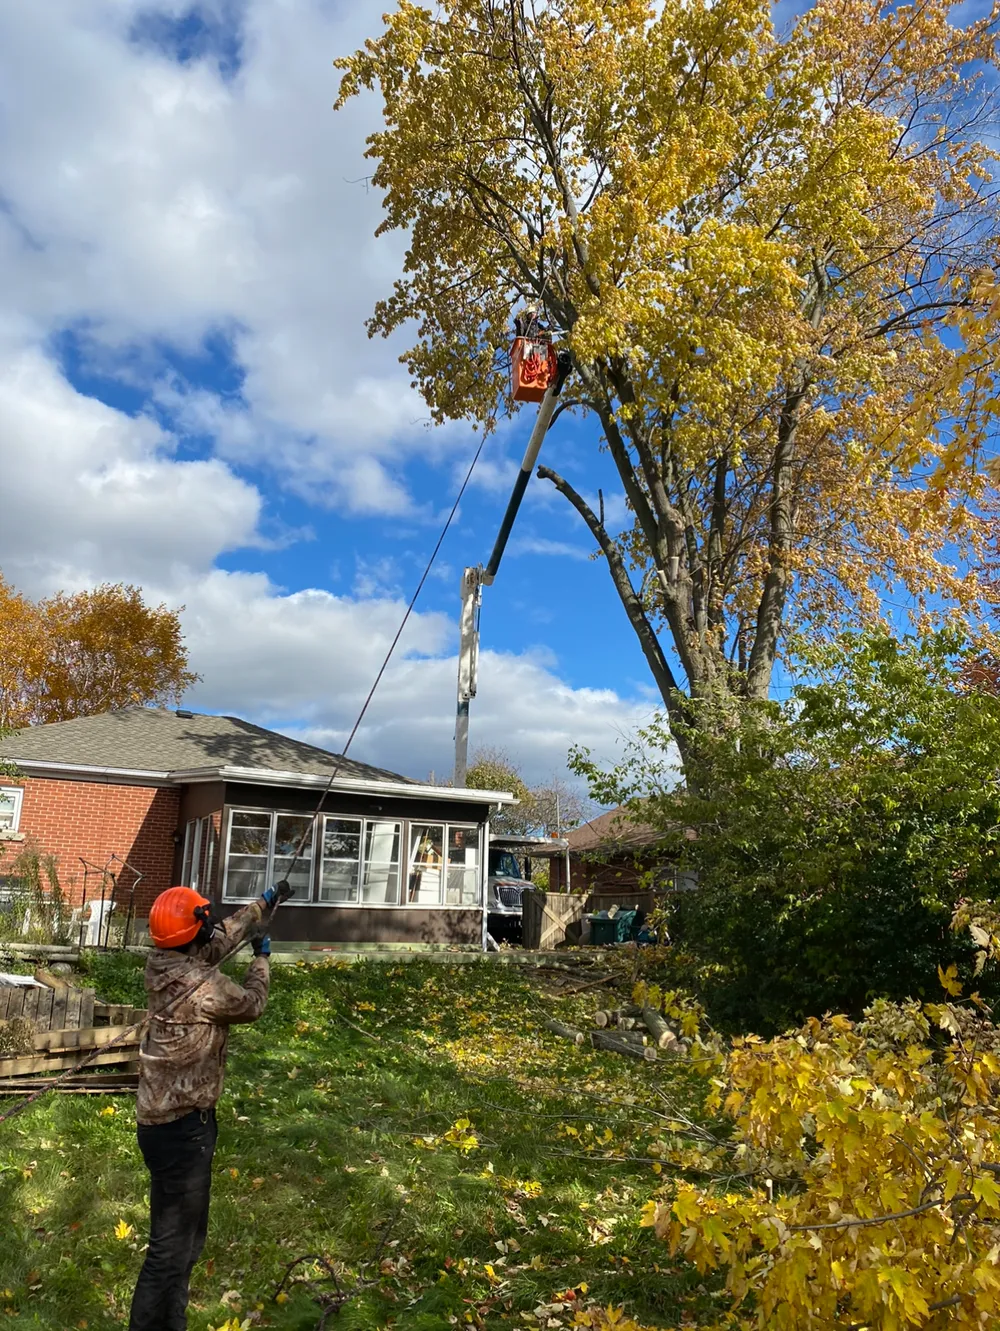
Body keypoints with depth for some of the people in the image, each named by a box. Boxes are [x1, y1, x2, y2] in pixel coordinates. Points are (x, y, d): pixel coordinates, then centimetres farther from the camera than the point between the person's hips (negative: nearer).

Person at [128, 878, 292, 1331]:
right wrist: (262, 958, 11)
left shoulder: (163, 962, -2)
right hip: (181, 1128, -10)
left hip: (166, 1119, 10)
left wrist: (264, 903, 24)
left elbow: (224, 937, 16)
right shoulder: (201, 986, -27)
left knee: (185, 1235, 24)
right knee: (173, 1246, 1)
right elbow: (251, 1004, -6)